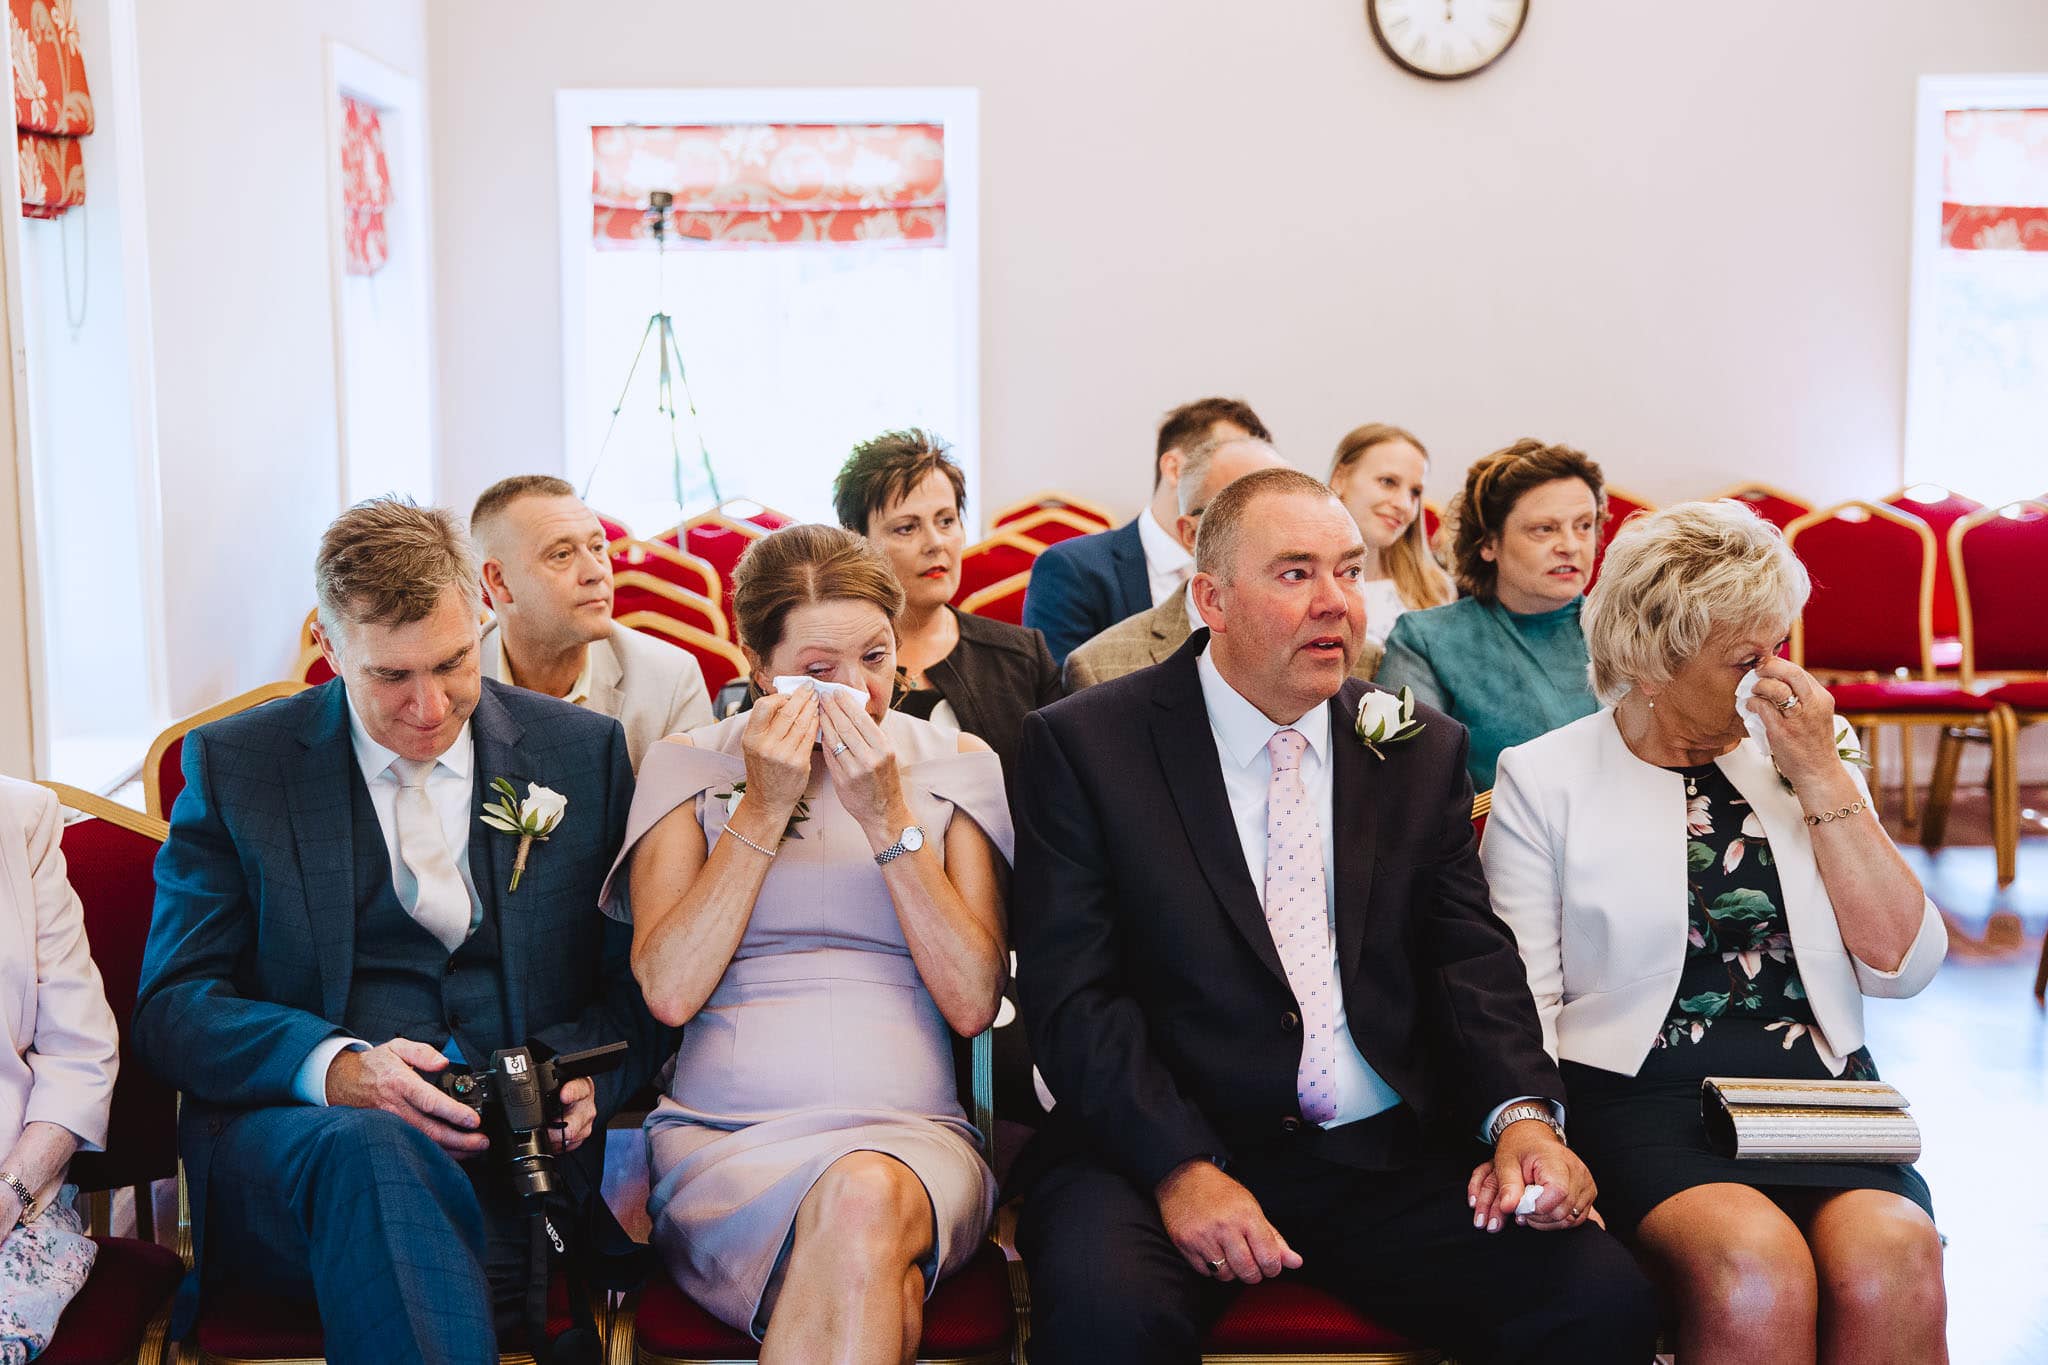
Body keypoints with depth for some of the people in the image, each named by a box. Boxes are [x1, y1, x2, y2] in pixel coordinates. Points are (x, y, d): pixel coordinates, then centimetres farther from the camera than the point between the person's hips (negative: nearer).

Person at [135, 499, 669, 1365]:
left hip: (519, 1161, 0)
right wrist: (334, 1068, -16)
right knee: (370, 1149, -37)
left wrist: (585, 1077, -11)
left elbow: (639, 985, 13)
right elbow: (171, 1007, 4)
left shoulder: (584, 753, 12)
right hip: (288, 1132, 1)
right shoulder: (234, 765, 9)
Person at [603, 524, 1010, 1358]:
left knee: (867, 1196, -36)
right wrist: (763, 810, -6)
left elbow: (973, 1003, 0)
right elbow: (669, 992, -3)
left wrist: (890, 820, -7)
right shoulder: (687, 768, 9)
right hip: (722, 1143, -1)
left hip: (909, 1136, 1)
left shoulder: (957, 767, 10)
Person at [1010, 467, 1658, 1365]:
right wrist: (1181, 1168, -20)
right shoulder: (1084, 746, 0)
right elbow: (1071, 994, -7)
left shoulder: (1423, 749, 13)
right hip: (1160, 1149, -3)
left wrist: (1523, 1113, -12)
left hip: (1390, 1157, 4)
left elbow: (1470, 958, 8)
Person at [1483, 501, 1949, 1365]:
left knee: (1895, 1258, -29)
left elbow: (1903, 964, 7)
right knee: (1755, 1266, -33)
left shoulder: (1804, 756, 16)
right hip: (1640, 1096, -3)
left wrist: (1822, 781, 0)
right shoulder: (1545, 778, 6)